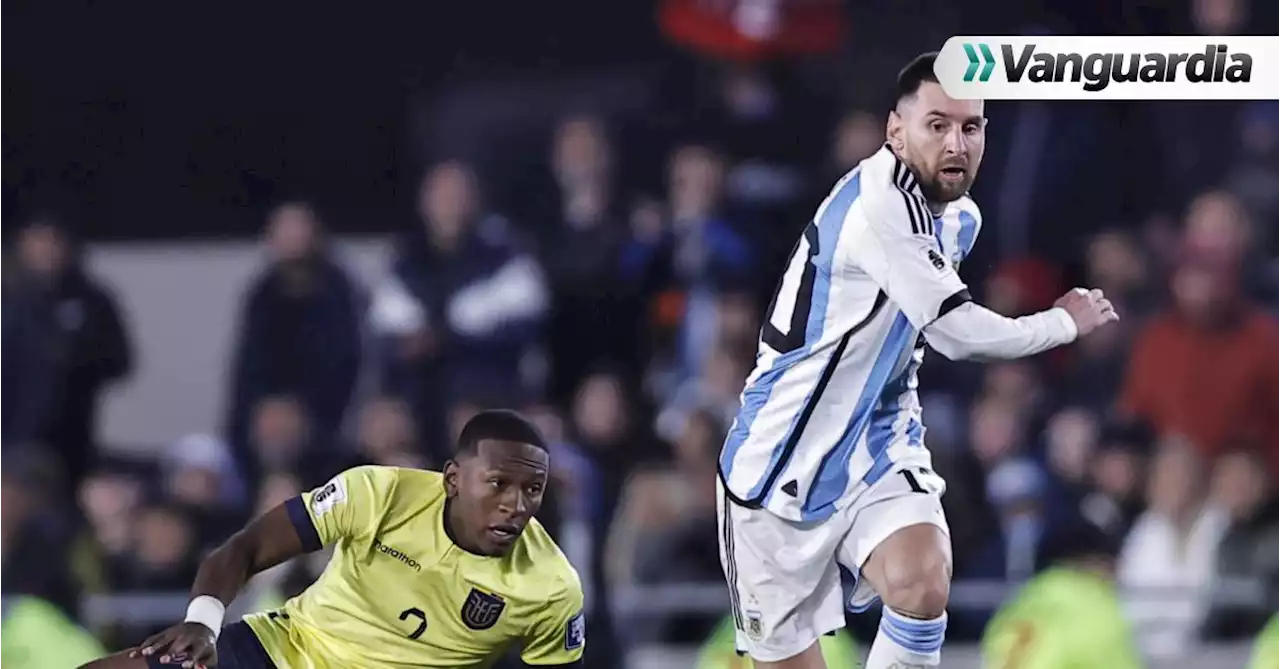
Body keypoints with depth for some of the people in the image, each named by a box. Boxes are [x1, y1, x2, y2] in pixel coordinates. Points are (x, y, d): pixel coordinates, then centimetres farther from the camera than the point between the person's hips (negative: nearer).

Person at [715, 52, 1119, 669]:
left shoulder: (960, 218, 7)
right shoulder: (878, 199, -21)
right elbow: (961, 335, -22)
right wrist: (1065, 322, -7)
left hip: (878, 444, 6)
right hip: (788, 455, -6)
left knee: (923, 589, -24)